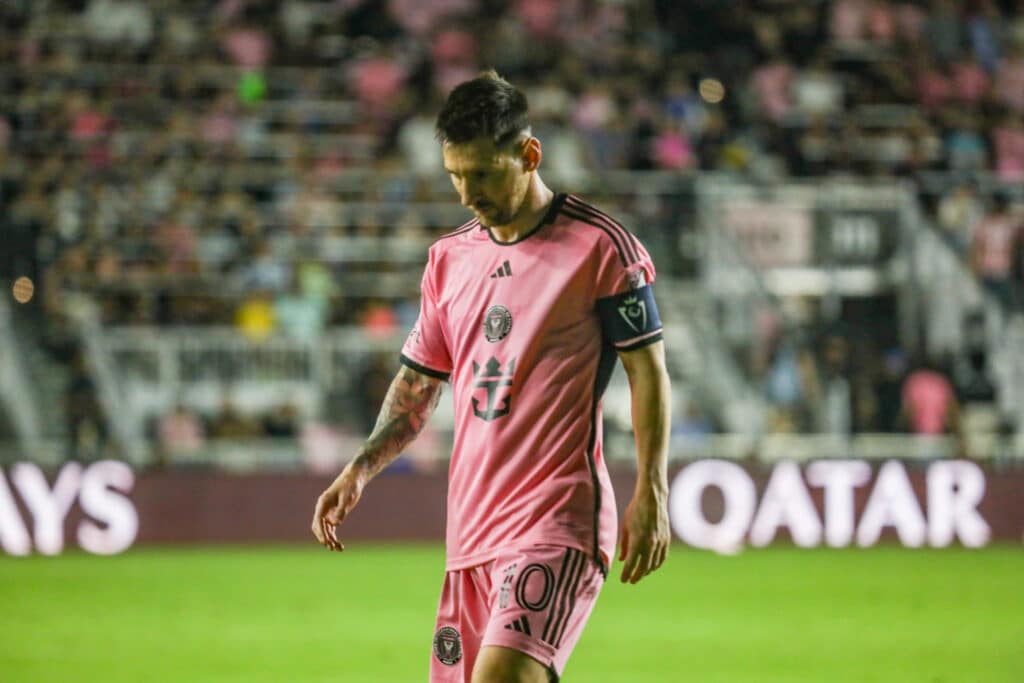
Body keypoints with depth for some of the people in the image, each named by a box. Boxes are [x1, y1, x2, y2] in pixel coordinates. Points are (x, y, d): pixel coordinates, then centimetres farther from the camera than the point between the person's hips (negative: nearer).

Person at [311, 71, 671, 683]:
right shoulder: (450, 258, 15)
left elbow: (648, 370, -2)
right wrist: (360, 471, 8)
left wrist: (651, 494, -9)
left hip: (559, 522, -7)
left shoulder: (598, 246, -3)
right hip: (472, 528, 7)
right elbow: (418, 385, 22)